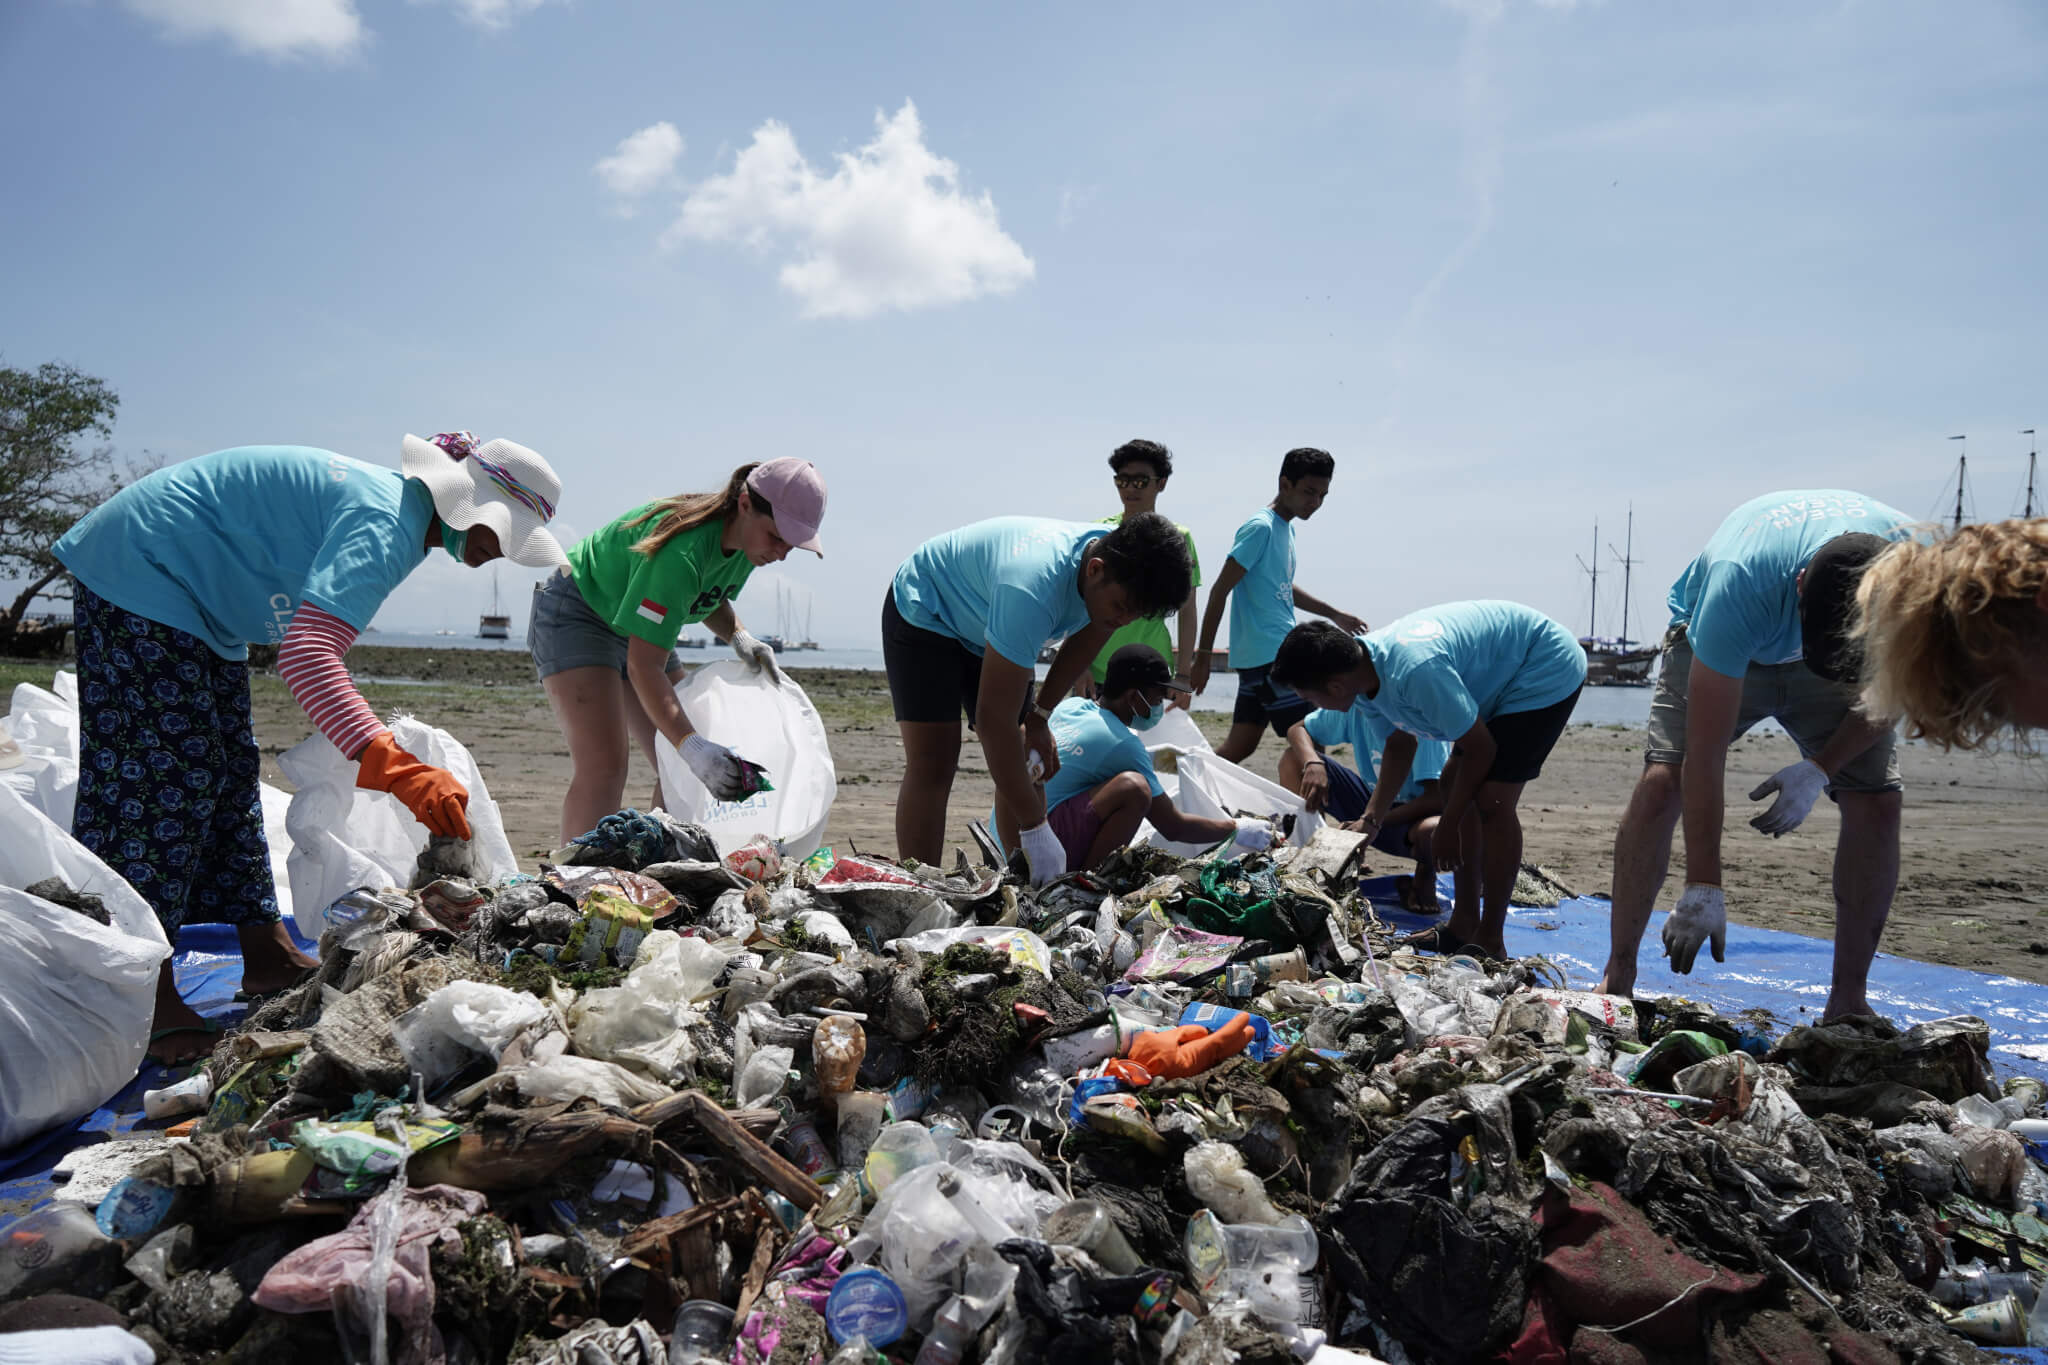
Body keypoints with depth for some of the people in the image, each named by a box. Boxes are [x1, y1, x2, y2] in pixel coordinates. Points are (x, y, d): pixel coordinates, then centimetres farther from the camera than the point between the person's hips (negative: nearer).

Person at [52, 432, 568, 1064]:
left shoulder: (392, 497, 5)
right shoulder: (385, 522, -28)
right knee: (163, 774, -13)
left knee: (230, 773, 11)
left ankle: (266, 955, 18)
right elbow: (306, 655, -41)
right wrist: (395, 767, -49)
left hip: (194, 597, 11)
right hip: (138, 572, -11)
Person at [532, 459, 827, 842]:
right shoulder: (681, 552, -36)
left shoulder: (746, 539, -10)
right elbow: (643, 666, -37)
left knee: (683, 770, 1)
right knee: (603, 766, -24)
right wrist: (692, 744, -46)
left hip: (636, 626, 9)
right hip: (575, 614, -9)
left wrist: (739, 635, -9)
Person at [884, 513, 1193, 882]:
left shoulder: (1120, 558, -20)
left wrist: (1040, 715, 0)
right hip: (922, 613, -7)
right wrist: (1034, 829, -38)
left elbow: (1085, 640, 3)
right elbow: (994, 718, -41)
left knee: (1028, 761, -1)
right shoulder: (1032, 591, -44)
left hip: (989, 626, 7)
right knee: (933, 764, -19)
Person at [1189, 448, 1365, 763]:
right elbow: (1220, 592, -15)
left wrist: (1335, 614, 32)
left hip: (1278, 652, 9)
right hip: (1267, 655, -9)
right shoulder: (1260, 528, -12)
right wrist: (1203, 657, -16)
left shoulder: (1287, 528, 16)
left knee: (1239, 748, 9)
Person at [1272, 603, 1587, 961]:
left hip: (1549, 672, -10)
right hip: (1504, 672, 10)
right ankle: (1465, 924, 18)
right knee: (1455, 782, 10)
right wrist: (1371, 820, -1)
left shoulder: (1415, 671, -37)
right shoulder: (1366, 662, -8)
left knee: (1492, 801, -16)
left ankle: (1490, 944, -5)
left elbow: (1480, 749, -24)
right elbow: (1401, 745, 7)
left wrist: (1447, 827, -12)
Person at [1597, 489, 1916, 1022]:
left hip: (1843, 646, 3)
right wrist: (1703, 889, -37)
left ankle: (1848, 999, -1)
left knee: (1878, 802, -13)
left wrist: (1820, 770, -25)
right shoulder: (1739, 584, -43)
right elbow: (1705, 756, -39)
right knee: (1662, 780, -23)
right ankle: (1617, 976, -13)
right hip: (1715, 648, -3)